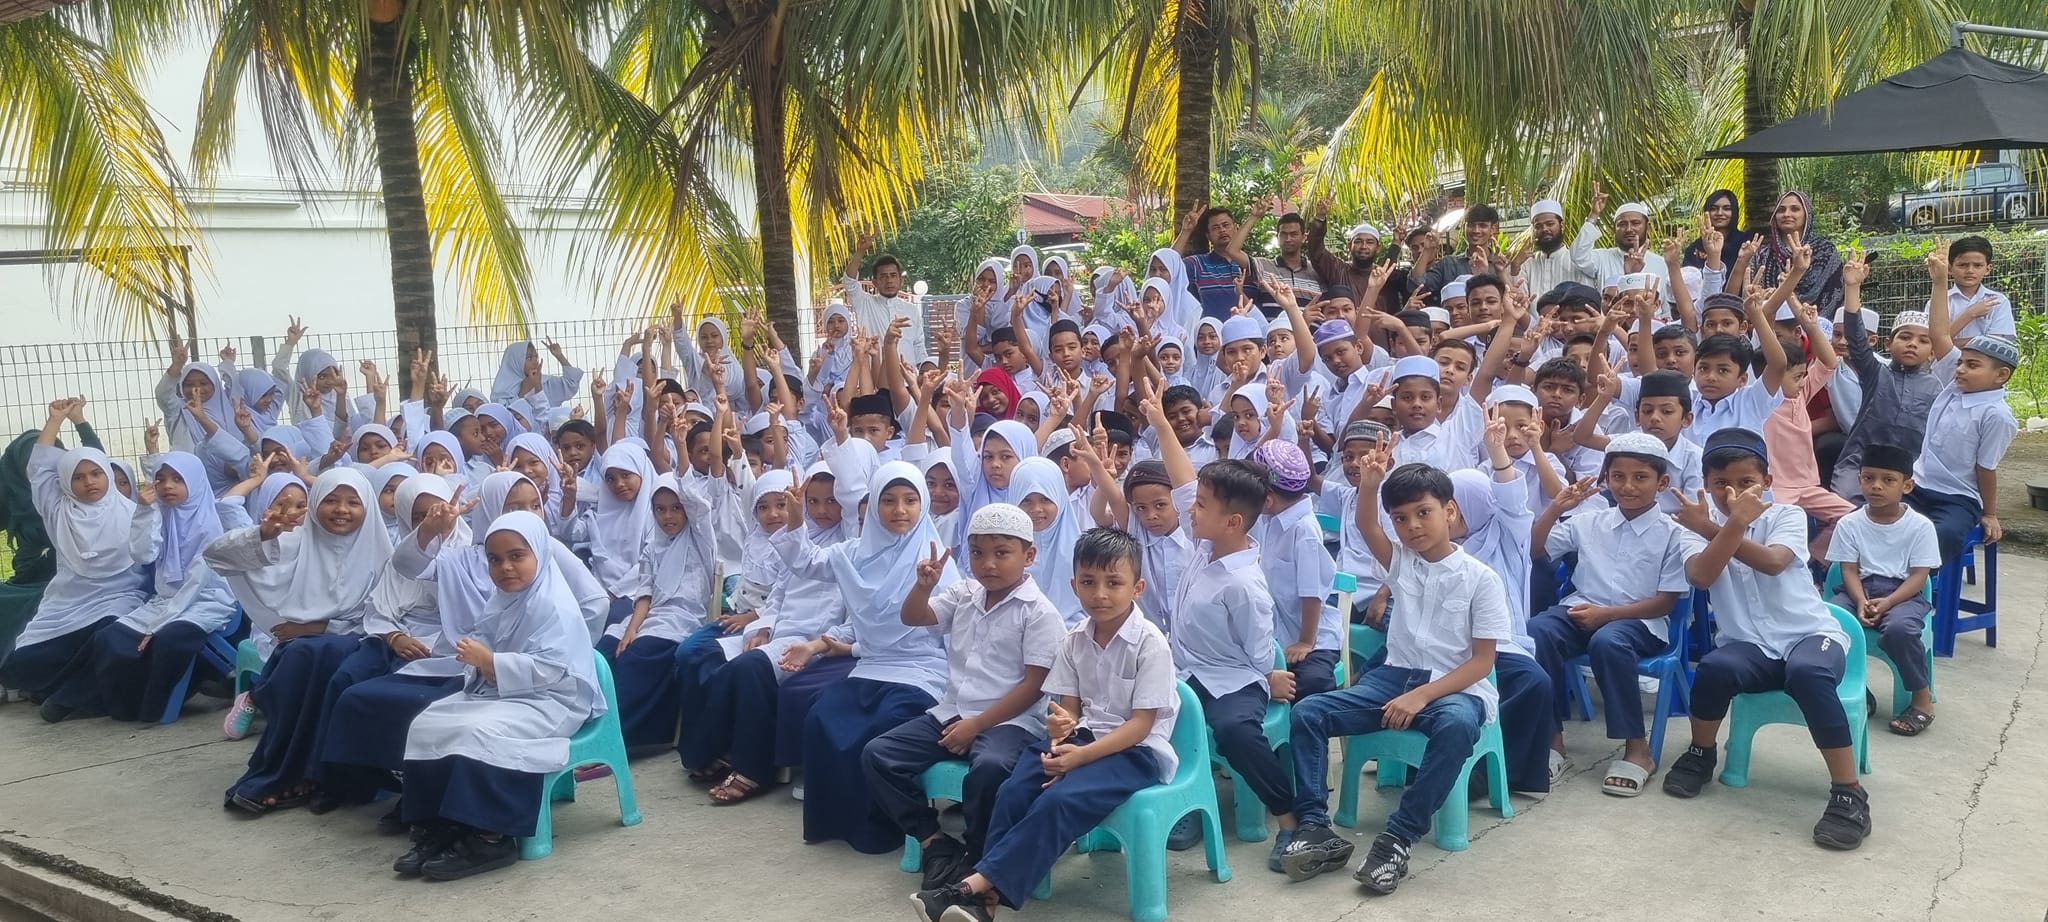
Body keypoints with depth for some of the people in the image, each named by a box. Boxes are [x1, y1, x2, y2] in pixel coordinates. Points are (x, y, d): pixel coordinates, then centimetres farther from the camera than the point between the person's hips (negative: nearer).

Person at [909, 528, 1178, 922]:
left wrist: (1081, 755, -25)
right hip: (1085, 735, 6)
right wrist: (1061, 728, -18)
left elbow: (1141, 723, -16)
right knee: (1013, 790, -19)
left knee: (1059, 799, -30)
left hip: (1137, 750, -6)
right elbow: (1069, 707, 8)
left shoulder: (1149, 642, -14)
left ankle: (978, 885, -30)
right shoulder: (1075, 640, 4)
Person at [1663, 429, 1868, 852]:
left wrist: (1712, 528, -30)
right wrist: (1734, 522, -34)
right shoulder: (1705, 520, 1)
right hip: (1749, 644, 1)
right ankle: (1701, 753, -2)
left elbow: (1773, 561, -24)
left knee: (1806, 673, -37)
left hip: (1810, 634, -1)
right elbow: (1701, 576, -21)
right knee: (1714, 667, -33)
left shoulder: (1787, 516, -1)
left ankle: (1849, 793, -26)